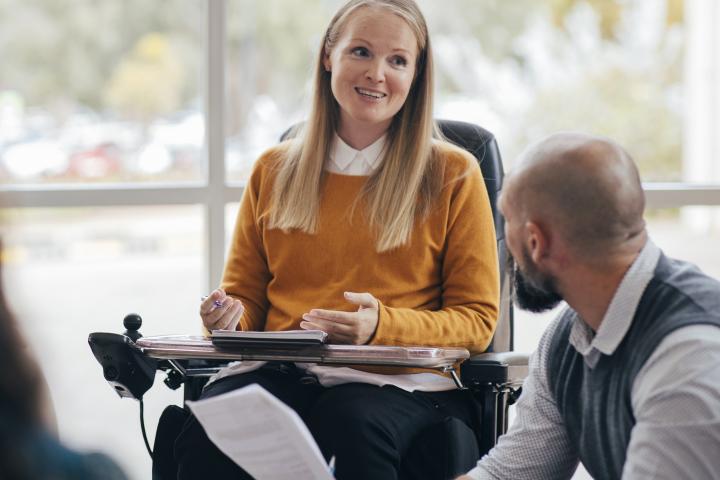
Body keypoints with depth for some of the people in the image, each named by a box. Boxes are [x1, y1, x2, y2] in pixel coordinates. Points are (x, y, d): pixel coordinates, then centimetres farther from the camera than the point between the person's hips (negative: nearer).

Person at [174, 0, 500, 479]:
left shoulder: (453, 175, 7)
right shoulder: (274, 170, 16)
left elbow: (476, 321, 4)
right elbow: (246, 295, 22)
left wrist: (381, 326, -15)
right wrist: (227, 318, -4)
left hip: (402, 382, -2)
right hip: (281, 373, 2)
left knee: (352, 425, -38)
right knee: (207, 430, -32)